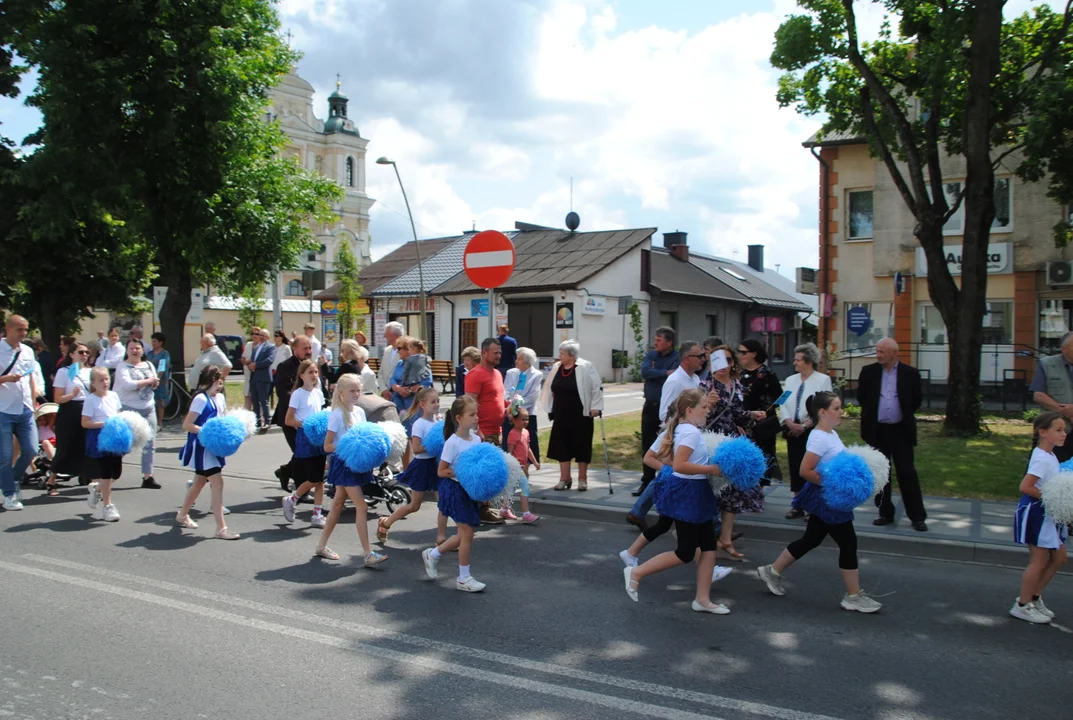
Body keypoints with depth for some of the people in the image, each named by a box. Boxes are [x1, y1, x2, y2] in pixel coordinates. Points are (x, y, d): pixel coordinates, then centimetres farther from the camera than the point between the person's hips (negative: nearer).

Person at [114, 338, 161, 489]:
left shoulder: (149, 365, 12)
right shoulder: (123, 366, -5)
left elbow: (155, 384, 16)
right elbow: (127, 384, -20)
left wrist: (155, 383, -8)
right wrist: (148, 381, -11)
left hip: (148, 409, 6)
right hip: (128, 409, -5)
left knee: (149, 444, 6)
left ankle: (148, 476, 13)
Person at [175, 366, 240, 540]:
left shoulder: (220, 398, 8)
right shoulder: (201, 399, -16)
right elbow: (186, 425, -19)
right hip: (202, 446, -9)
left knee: (200, 482, 22)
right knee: (217, 483, -13)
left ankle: (182, 515, 42)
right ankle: (221, 529, -12)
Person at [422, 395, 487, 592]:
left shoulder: (476, 439, 3)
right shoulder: (453, 443, -18)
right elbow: (441, 471, -15)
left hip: (469, 490, 8)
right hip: (455, 489, -8)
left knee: (463, 535, 14)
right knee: (467, 534, -3)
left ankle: (432, 555, 35)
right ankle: (463, 578, 12)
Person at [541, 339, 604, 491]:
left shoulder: (585, 367, -11)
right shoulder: (556, 368, 5)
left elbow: (597, 387, -9)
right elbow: (549, 389, 15)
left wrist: (595, 407, -12)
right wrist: (550, 409, 13)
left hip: (580, 415, -5)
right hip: (561, 415, 5)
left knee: (581, 446, 3)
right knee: (562, 445, 6)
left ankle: (582, 479, 15)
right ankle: (565, 478, 16)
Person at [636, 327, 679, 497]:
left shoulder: (677, 358, -10)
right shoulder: (651, 354, 7)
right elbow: (644, 372, -10)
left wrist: (654, 374, -15)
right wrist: (665, 373, -18)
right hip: (650, 406, 6)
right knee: (647, 445, 12)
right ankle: (647, 482, 23)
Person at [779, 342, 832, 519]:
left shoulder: (823, 379, -4)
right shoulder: (791, 380, 12)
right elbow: (783, 404, 7)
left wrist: (805, 425, -15)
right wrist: (789, 423, -10)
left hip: (813, 431, -5)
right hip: (792, 431, 5)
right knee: (795, 468, 7)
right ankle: (798, 506, 16)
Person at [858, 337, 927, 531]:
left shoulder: (910, 373, -2)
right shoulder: (868, 372, 1)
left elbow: (917, 399, 6)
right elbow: (861, 396, 10)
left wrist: (904, 414, 8)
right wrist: (871, 413, 10)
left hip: (900, 430, -2)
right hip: (877, 431, 2)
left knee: (907, 473, -1)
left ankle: (917, 517, 5)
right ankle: (885, 513, 18)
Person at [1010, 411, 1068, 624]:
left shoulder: (1051, 456, 7)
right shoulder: (1042, 458, -22)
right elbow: (1025, 487, -28)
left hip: (1049, 514, 10)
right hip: (1036, 513, -10)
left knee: (1059, 558, 16)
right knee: (1039, 561, 0)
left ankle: (1034, 597, 29)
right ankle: (1022, 605, 13)